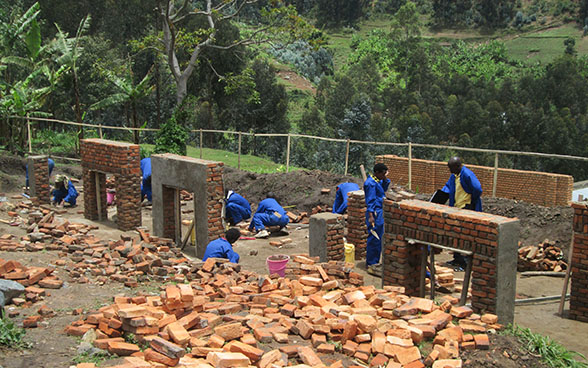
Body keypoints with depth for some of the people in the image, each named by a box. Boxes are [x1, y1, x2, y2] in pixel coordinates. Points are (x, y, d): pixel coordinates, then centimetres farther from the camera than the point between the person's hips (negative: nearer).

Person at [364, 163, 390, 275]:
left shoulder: (377, 181, 12)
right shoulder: (371, 183, -16)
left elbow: (384, 188, 27)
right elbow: (370, 201, -19)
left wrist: (385, 179, 10)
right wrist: (371, 216, -22)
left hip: (379, 212, 10)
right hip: (375, 213, -10)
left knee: (378, 239, 15)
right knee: (374, 239, -7)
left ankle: (373, 262, 23)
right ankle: (371, 265, -2)